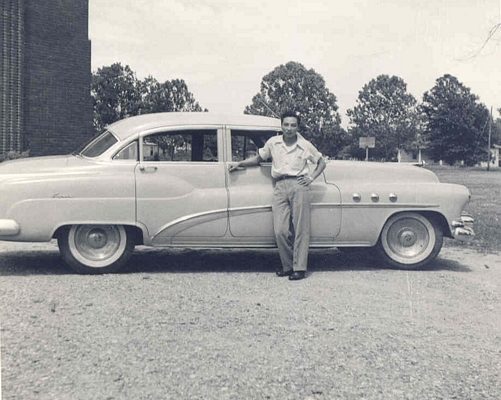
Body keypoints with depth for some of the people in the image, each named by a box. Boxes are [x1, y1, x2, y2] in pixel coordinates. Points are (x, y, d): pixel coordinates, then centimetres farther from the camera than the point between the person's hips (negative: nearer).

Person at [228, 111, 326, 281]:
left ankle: (299, 268, 2)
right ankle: (288, 265, 9)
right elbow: (258, 158, 25)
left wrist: (311, 178, 5)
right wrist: (239, 164, 16)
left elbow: (322, 163, 18)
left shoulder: (305, 145, 8)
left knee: (300, 230, -4)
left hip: (299, 186, -2)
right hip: (280, 187, 2)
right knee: (280, 231, -6)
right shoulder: (273, 143, 12)